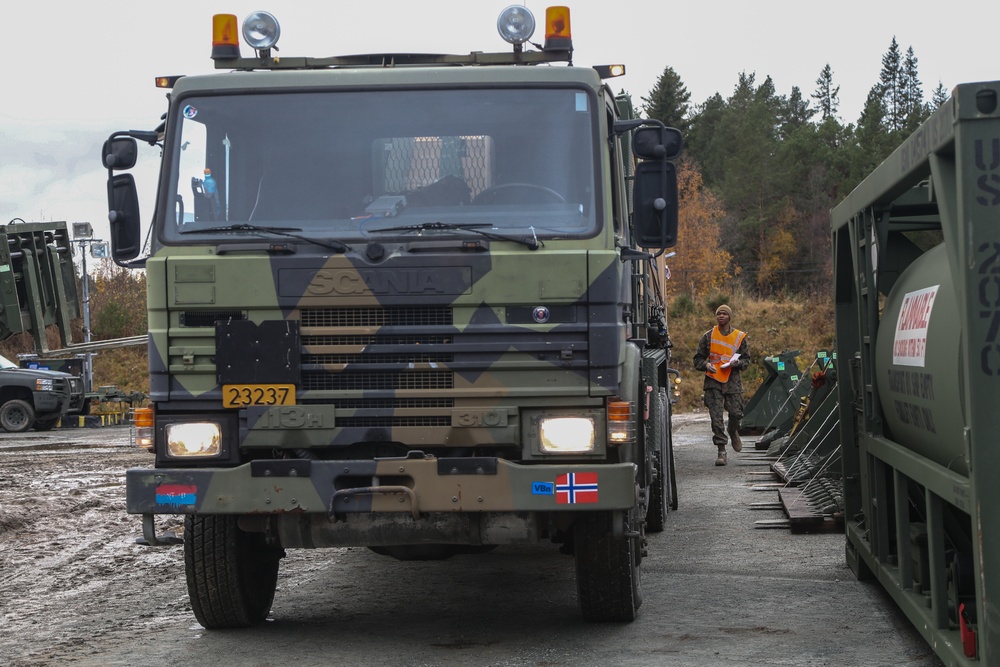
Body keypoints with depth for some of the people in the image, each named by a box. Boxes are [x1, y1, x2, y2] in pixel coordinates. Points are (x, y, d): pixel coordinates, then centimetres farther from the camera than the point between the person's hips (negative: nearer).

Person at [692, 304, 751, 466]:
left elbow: (746, 360, 11)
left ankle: (733, 432, 33)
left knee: (736, 413, -4)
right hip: (713, 381, 0)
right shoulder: (709, 336, 6)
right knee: (716, 417, -8)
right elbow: (698, 359, 11)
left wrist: (737, 363, -11)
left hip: (733, 380, 1)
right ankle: (721, 451, -4)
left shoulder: (739, 337, 7)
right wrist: (706, 365, -11)